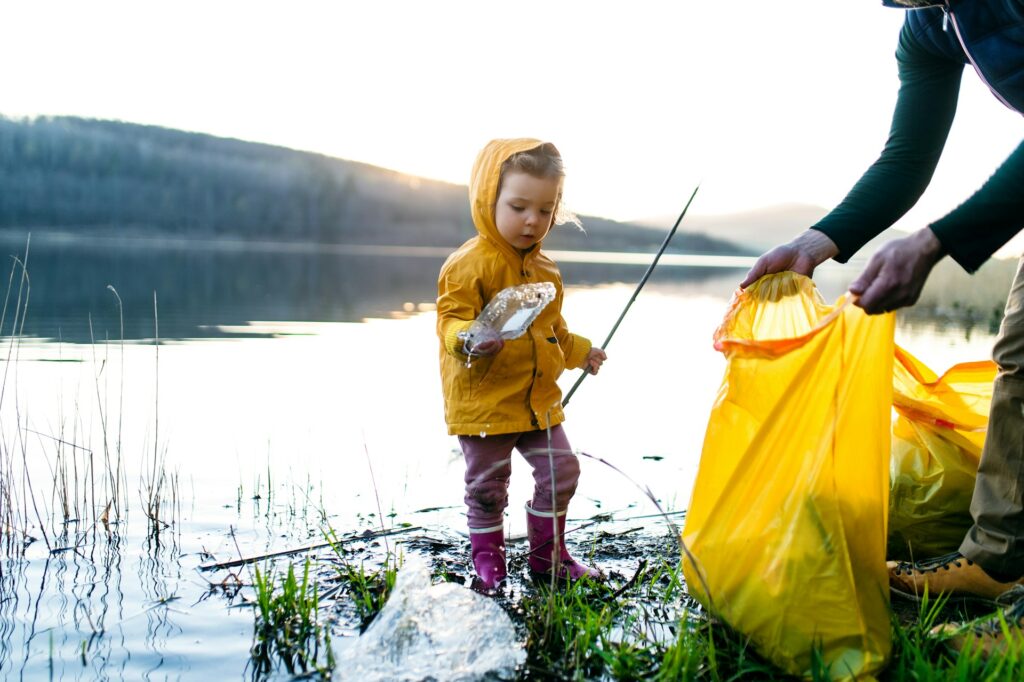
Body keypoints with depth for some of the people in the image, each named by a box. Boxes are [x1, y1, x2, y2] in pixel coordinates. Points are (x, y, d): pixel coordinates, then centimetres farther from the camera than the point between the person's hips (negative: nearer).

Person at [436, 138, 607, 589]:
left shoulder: (545, 269, 11)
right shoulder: (469, 264, -14)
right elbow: (451, 319, -19)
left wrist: (578, 351, 32)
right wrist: (471, 339, -38)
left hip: (540, 398, 7)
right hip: (484, 401, -7)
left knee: (561, 471, 10)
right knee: (487, 485, 4)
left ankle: (548, 554, 27)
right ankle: (487, 560, 23)